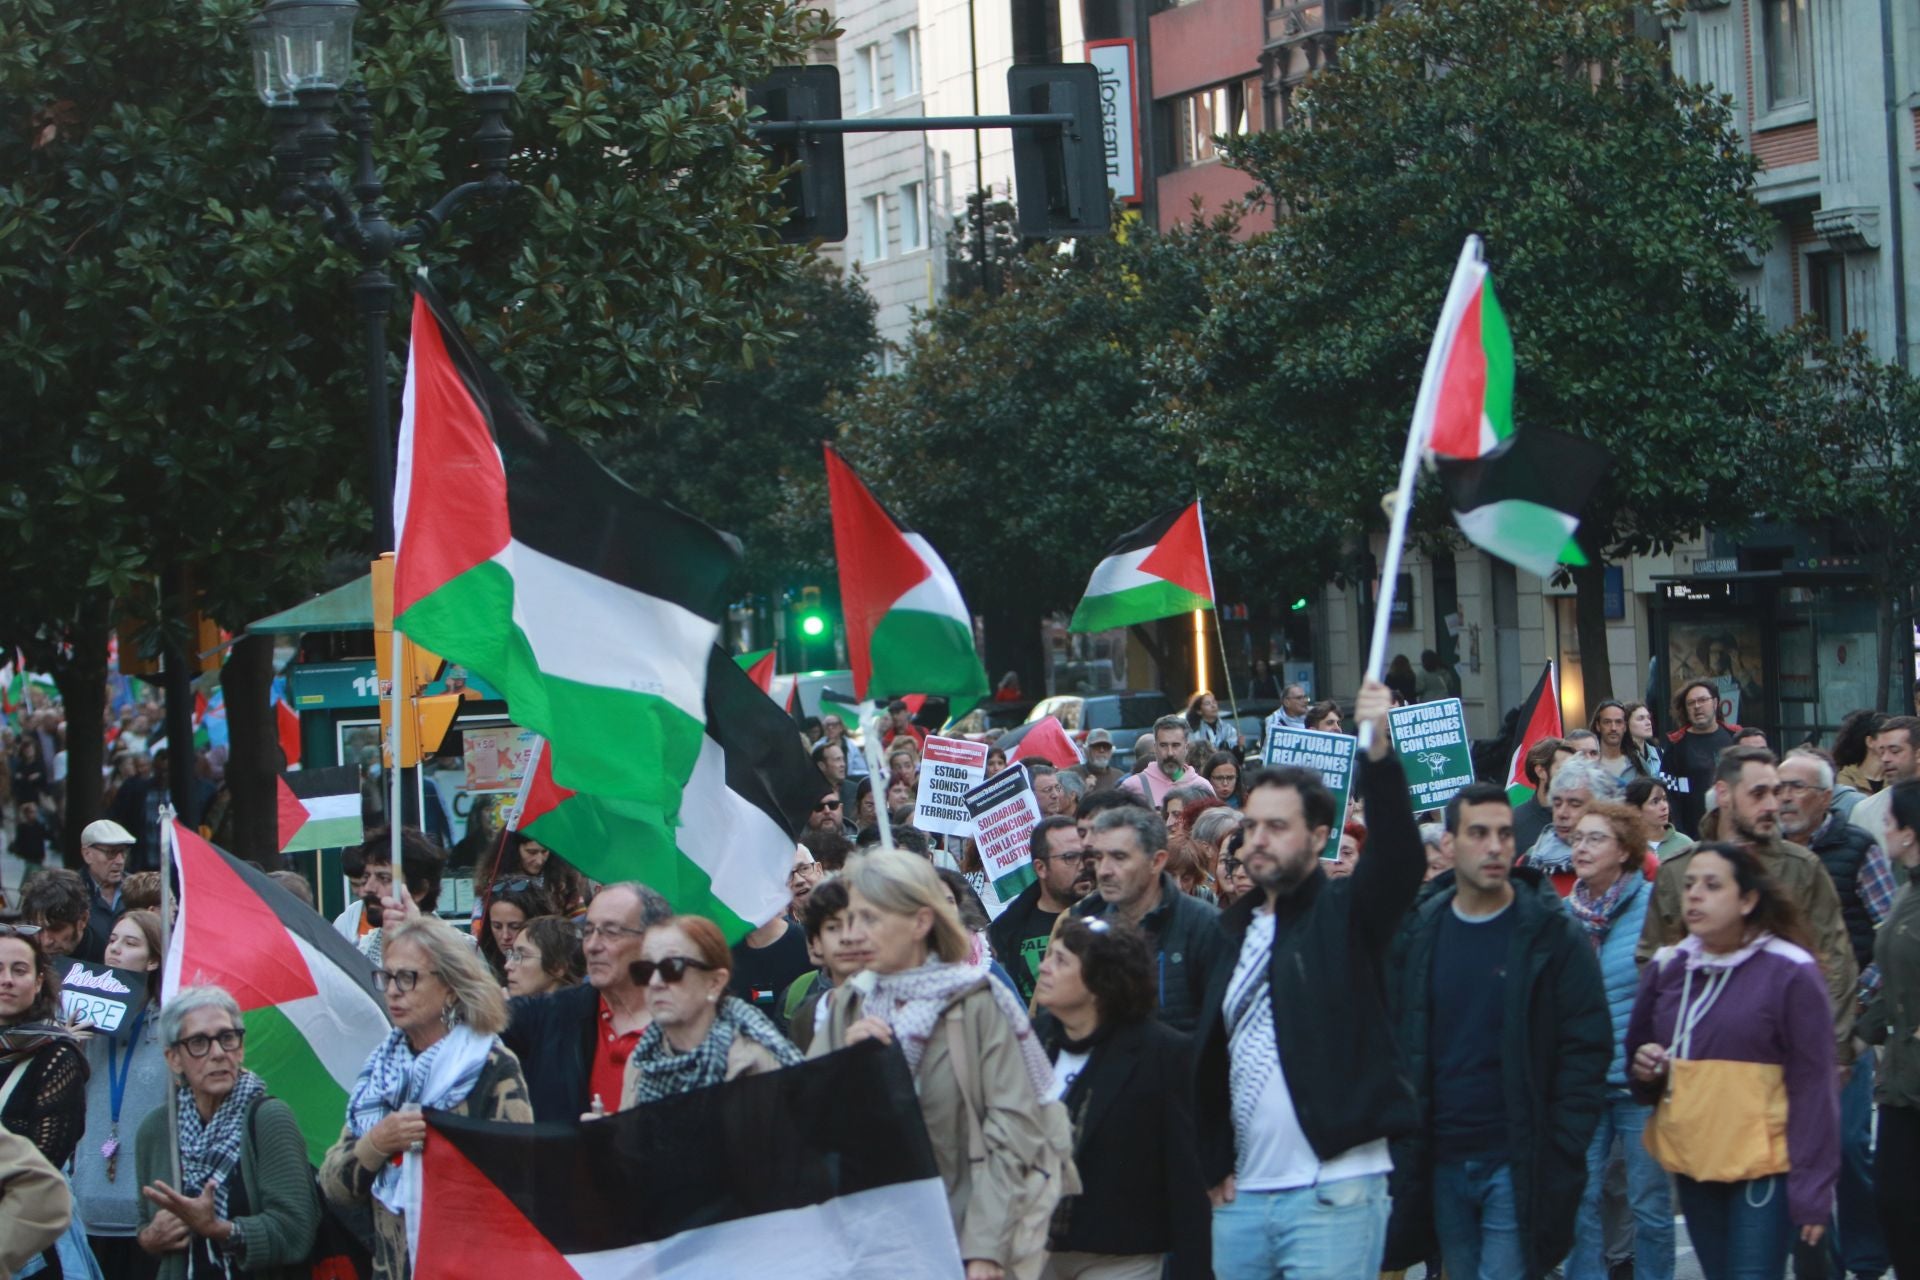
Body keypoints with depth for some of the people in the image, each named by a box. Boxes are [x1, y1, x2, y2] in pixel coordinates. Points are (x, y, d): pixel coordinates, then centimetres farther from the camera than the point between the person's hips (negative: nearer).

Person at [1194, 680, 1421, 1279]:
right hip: (1241, 1194, 6)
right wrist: (1215, 1163, 9)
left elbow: (1401, 862, -22)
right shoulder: (1235, 931, 14)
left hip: (1333, 1192, -6)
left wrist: (1378, 756, -36)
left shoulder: (1346, 913, -1)